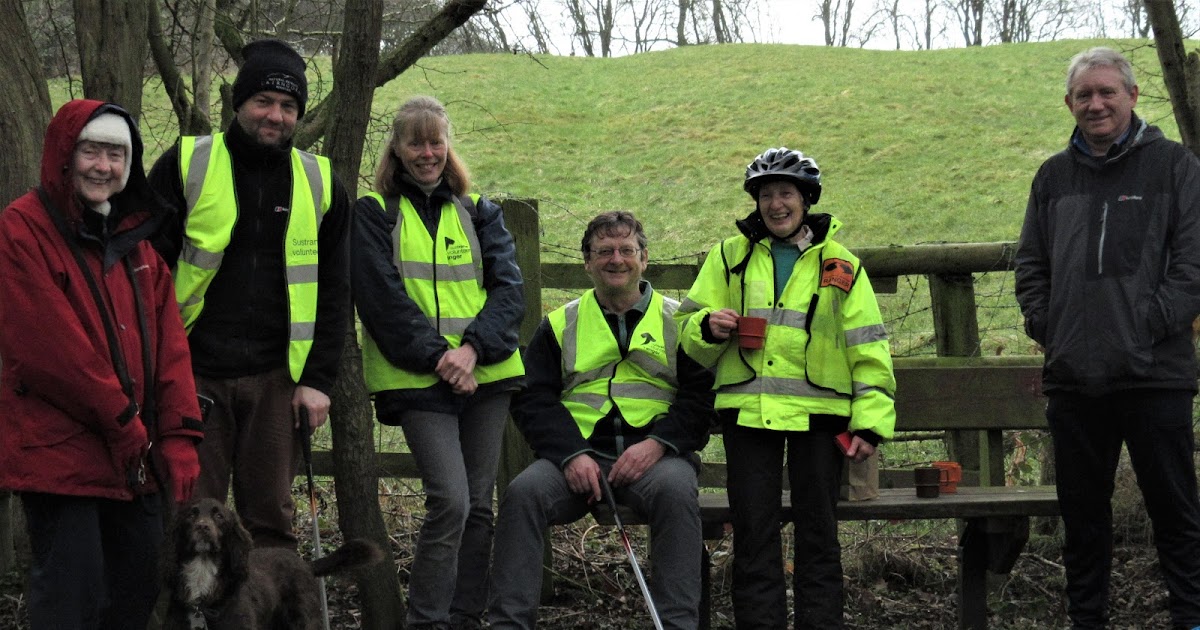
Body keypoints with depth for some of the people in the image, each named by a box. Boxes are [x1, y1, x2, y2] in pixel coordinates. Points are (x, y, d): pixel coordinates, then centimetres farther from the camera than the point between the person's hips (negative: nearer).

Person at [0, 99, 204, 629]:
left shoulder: (135, 235, 14)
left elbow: (168, 342, 9)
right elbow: (44, 347, -16)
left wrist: (178, 437, -1)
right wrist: (121, 421, -13)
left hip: (136, 456, 7)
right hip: (57, 450, -7)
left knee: (139, 587, 12)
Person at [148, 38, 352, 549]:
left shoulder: (320, 183, 10)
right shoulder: (186, 164, 2)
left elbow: (334, 292, 11)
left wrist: (318, 379, 2)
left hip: (276, 380, 2)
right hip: (193, 375, -2)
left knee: (272, 519, 6)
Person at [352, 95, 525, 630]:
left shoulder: (479, 212, 15)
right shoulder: (373, 213, 6)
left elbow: (509, 288, 4)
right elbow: (381, 298, -5)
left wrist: (472, 349, -13)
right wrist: (436, 355, -14)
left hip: (486, 374, 4)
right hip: (417, 380, -4)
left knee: (478, 505, 4)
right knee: (451, 501, -16)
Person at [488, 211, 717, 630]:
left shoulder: (678, 320, 14)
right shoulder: (561, 324, 18)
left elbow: (702, 396, 3)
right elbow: (533, 401, 7)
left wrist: (657, 443, -14)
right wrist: (571, 454, -11)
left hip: (655, 454, -1)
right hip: (577, 451, 2)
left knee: (676, 492, -35)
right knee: (522, 493, -27)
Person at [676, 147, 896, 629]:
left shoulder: (840, 264, 9)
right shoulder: (730, 256, 12)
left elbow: (868, 348, 7)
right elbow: (688, 329, 12)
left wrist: (871, 422, -1)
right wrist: (709, 327, -12)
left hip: (817, 411, -1)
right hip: (747, 409, 1)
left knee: (818, 530, 4)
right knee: (753, 533, 0)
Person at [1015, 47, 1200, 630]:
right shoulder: (1054, 175, 13)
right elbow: (1030, 264, 18)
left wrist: (1151, 323, -13)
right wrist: (1043, 325, 4)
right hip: (1072, 376, 4)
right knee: (1082, 510, 12)